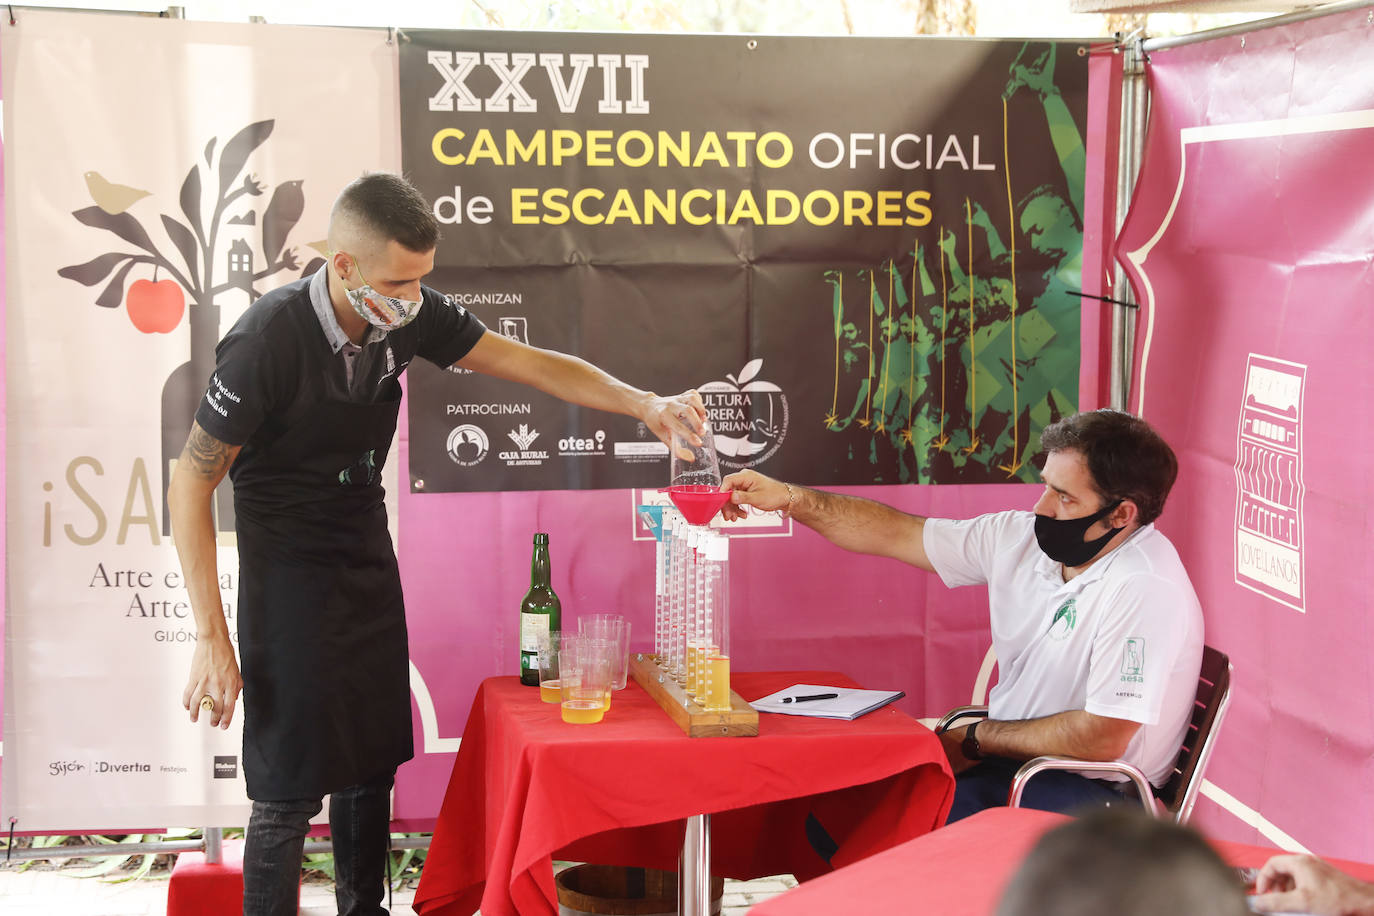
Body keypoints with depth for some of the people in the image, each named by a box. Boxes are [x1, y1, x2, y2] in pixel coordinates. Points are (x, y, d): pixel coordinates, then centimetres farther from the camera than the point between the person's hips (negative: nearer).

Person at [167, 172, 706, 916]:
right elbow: (191, 484, -20)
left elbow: (525, 362, 0)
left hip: (369, 558, 6)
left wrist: (643, 403, -15)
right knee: (290, 789, -5)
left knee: (372, 762, 12)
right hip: (289, 570, -6)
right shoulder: (269, 340, -26)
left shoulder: (409, 316, -10)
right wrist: (212, 639, -21)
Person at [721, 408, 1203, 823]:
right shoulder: (1021, 538, 2)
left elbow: (1102, 739, -23)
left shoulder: (1146, 589, -21)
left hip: (1095, 792, -8)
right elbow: (898, 533, 9)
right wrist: (790, 498, -1)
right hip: (1008, 757, 8)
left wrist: (975, 740, -11)